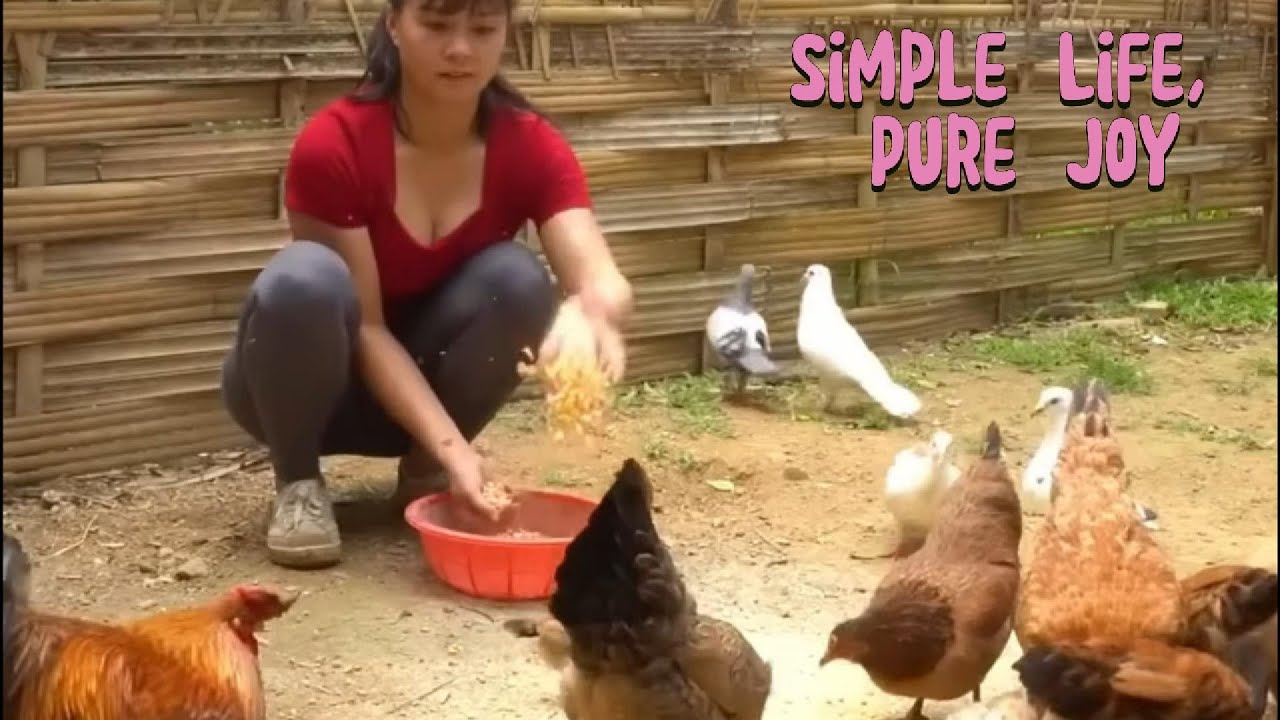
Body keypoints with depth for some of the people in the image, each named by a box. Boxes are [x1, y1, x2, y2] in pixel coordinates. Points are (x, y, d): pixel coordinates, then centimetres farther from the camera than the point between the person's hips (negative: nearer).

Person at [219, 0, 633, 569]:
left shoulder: (532, 147, -16)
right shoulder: (333, 144, -25)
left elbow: (602, 280, -31)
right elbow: (367, 325, -24)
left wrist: (593, 314, -56)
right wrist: (453, 447, -36)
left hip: (428, 384, 3)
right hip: (326, 386, -3)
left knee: (517, 276, -26)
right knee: (305, 276, -35)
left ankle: (424, 472, -3)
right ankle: (297, 482, -10)